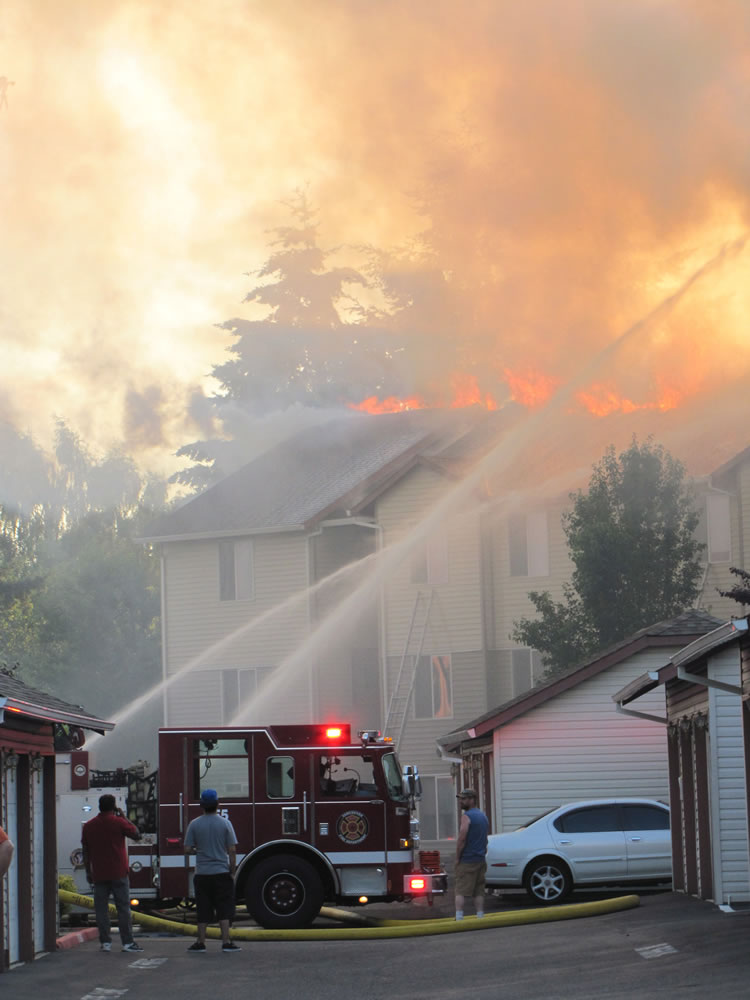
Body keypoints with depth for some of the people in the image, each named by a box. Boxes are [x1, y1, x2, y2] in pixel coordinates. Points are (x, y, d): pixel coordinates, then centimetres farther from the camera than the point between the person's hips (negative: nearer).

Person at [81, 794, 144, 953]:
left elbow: (85, 852, 9)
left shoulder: (88, 826, 6)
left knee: (101, 909, 5)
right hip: (118, 874, -3)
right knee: (123, 908, 0)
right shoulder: (118, 822, -6)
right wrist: (124, 817, 8)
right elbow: (137, 835, 3)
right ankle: (127, 942, -1)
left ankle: (105, 942, 2)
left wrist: (88, 872, 16)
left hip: (99, 875, 3)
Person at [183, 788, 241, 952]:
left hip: (202, 874, 1)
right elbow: (232, 850, -5)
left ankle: (200, 942, 10)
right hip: (221, 872, -1)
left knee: (203, 910, 7)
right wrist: (232, 872, 3)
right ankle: (226, 942, 0)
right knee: (224, 909, 4)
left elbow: (188, 849, -4)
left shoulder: (194, 825, -3)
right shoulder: (225, 824, -4)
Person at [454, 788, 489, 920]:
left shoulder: (467, 816, -11)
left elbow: (462, 839, -19)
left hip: (467, 860, -8)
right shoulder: (483, 816, 17)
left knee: (460, 892, -6)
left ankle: (459, 917, -14)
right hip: (481, 860, 8)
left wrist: (457, 858, -11)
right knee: (479, 892, 9)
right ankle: (480, 917, 6)